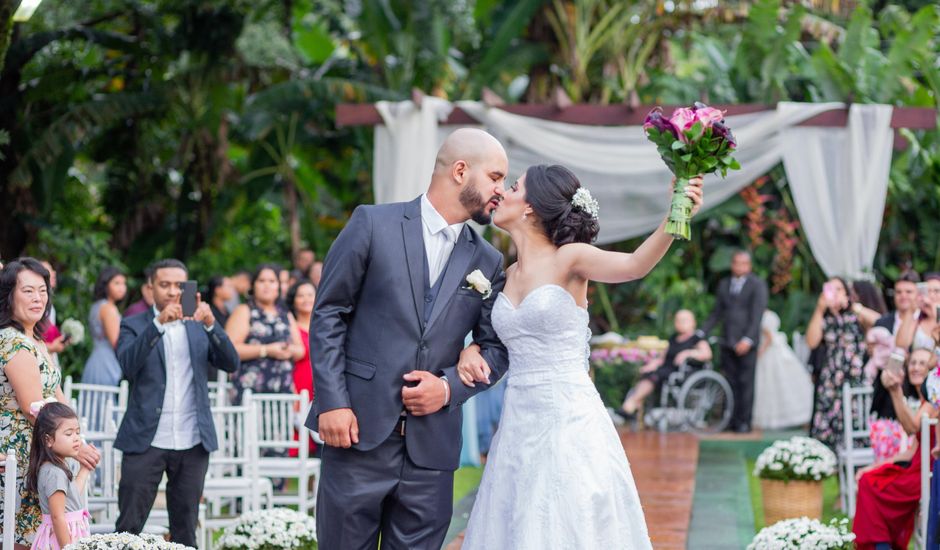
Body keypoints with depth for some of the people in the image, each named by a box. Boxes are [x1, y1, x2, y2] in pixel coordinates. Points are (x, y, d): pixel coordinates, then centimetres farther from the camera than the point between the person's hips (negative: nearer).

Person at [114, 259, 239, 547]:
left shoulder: (199, 327, 12)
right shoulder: (134, 326, 4)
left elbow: (230, 363, -1)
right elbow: (128, 364, -15)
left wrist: (211, 325, -17)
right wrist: (159, 324, -25)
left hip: (192, 443, 3)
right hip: (146, 440, -3)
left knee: (185, 529, 8)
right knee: (128, 526, -4)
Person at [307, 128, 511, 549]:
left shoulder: (488, 262, 11)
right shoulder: (373, 224, 0)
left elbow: (495, 348, 14)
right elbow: (328, 314, 0)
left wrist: (450, 387, -6)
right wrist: (333, 403, -8)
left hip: (432, 447, 3)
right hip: (360, 430, -3)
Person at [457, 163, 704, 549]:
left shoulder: (569, 258, -8)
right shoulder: (507, 274, 11)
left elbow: (634, 265, -27)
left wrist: (674, 217, -46)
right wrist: (470, 352, 2)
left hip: (569, 424, -6)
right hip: (519, 427, 6)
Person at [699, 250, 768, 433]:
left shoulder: (757, 285, 0)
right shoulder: (724, 284, 16)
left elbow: (757, 314, -7)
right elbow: (717, 313, 19)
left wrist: (748, 339, -17)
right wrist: (702, 332, 8)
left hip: (746, 343, -4)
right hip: (727, 342, 4)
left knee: (746, 383, -4)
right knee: (731, 382, 3)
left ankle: (744, 422, 0)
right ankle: (732, 420, 6)